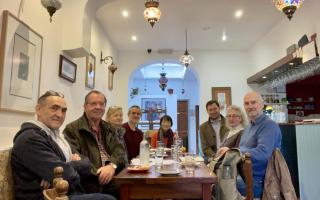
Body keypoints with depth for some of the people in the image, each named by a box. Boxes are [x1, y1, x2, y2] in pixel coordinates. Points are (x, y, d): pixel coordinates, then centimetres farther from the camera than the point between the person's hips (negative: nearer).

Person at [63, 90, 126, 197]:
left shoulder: (109, 129, 19)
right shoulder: (72, 129, 2)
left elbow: (119, 150, 7)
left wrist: (112, 165, -14)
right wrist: (97, 172, -20)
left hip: (113, 177, 6)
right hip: (88, 181, -5)